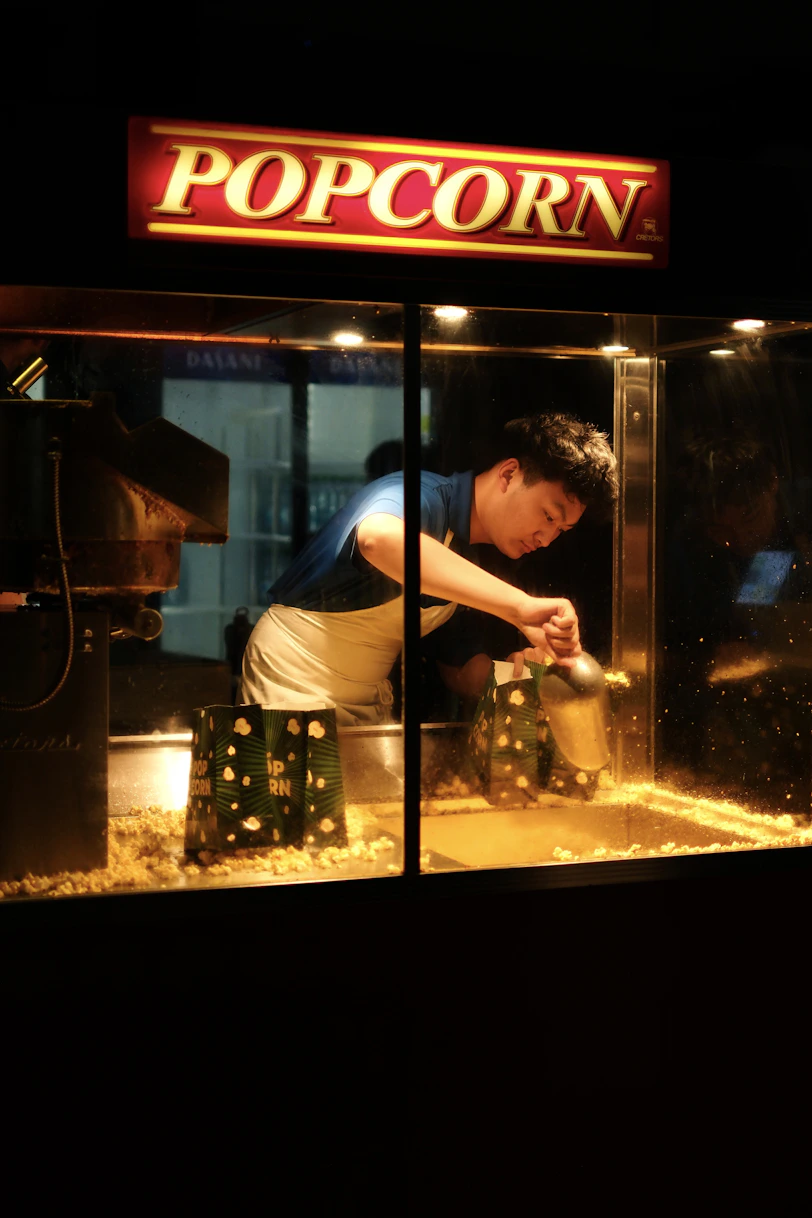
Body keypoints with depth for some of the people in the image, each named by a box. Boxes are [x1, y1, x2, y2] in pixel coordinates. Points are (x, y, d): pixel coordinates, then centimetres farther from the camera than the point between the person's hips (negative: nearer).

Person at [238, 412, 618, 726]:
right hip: (292, 696, -8)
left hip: (366, 712, 8)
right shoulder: (427, 497, -19)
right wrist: (519, 605, -48)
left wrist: (520, 662, -10)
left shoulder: (471, 570, 9)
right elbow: (378, 537, -45)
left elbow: (463, 677, 13)